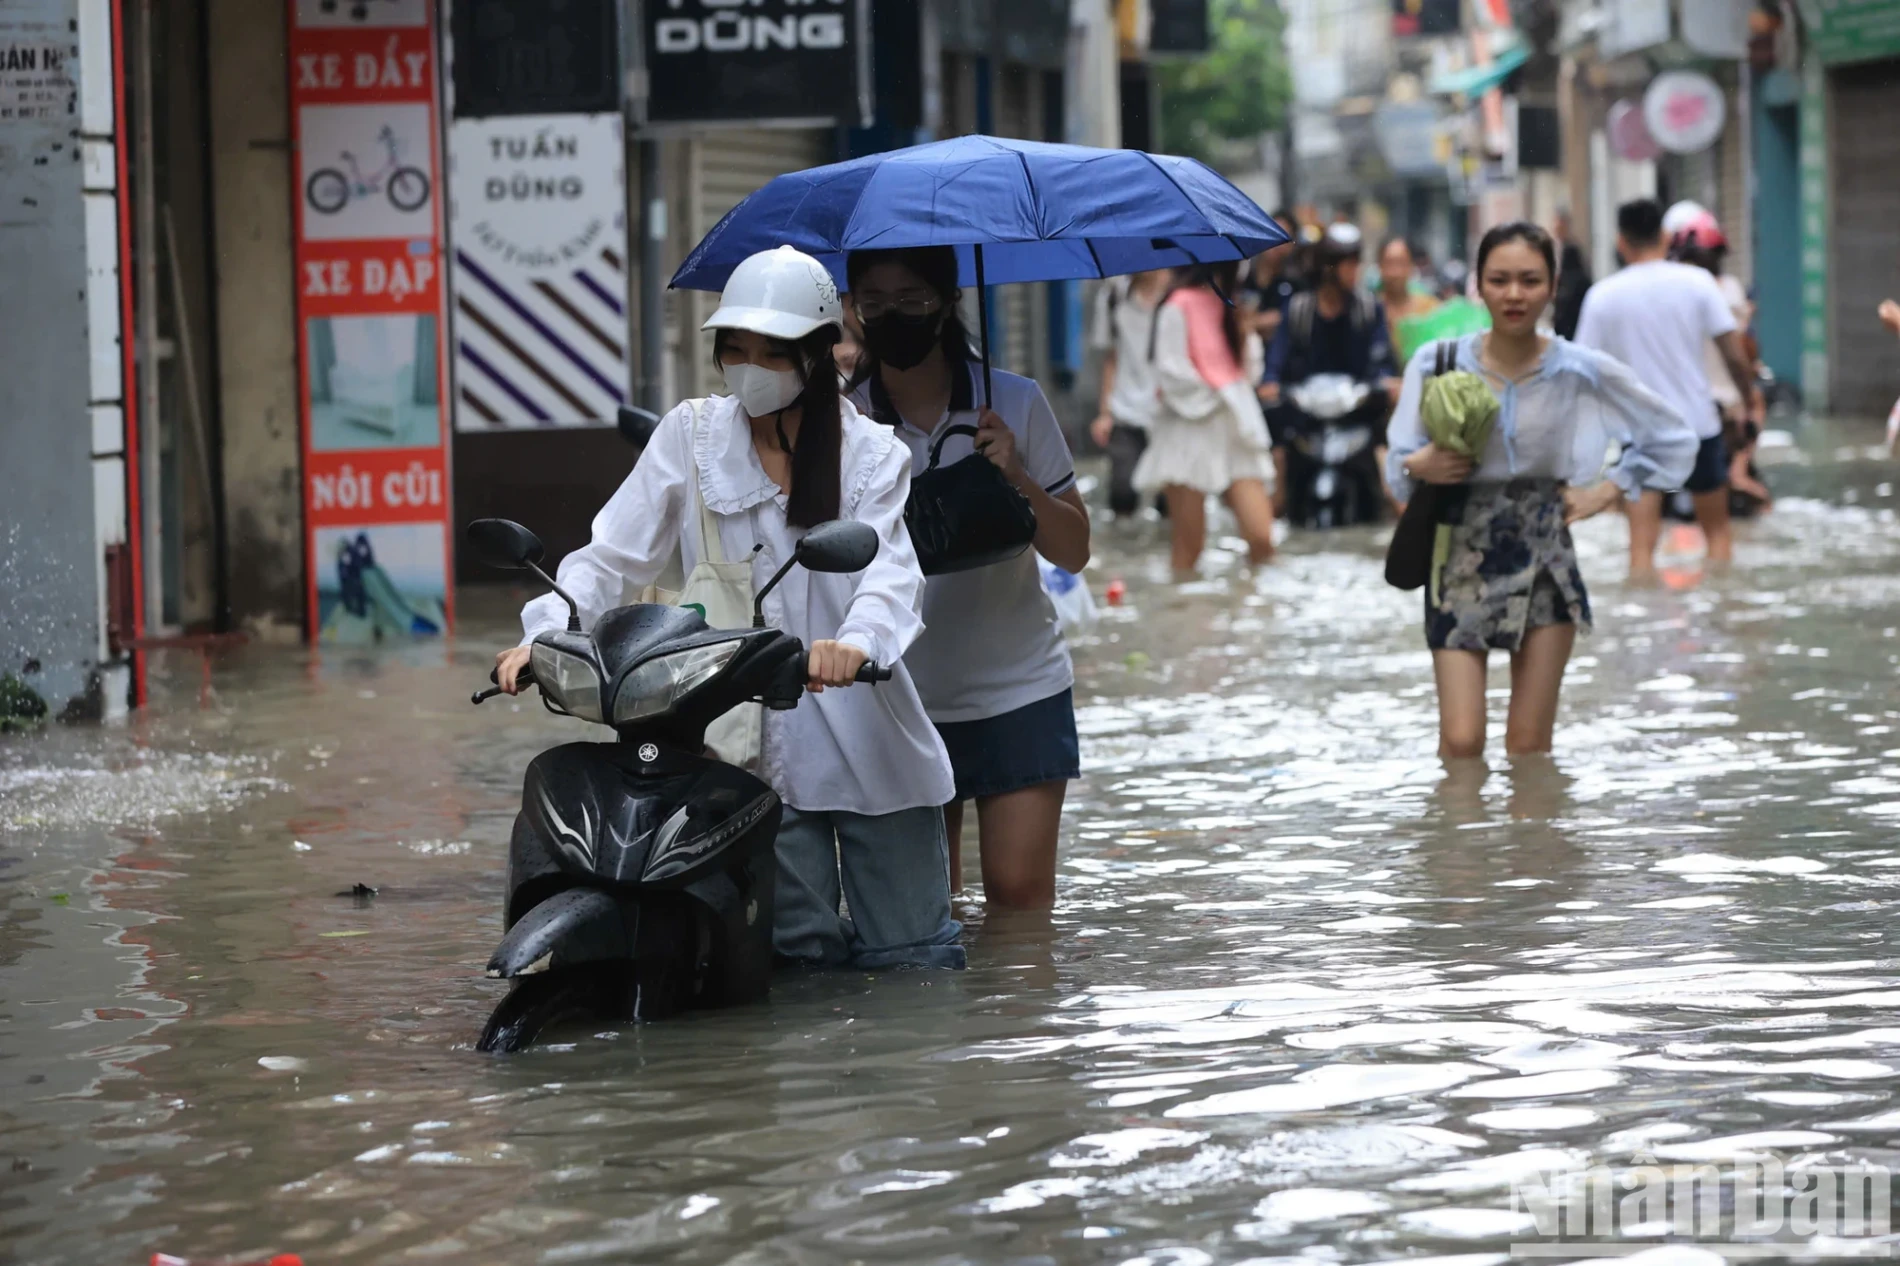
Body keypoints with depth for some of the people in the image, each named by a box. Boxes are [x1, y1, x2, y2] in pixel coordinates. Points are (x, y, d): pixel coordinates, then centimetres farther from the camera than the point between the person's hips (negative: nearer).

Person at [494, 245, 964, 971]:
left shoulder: (870, 454, 3)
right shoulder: (691, 436, 6)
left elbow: (890, 572, -15)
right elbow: (614, 555, -1)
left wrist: (857, 641, -37)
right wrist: (547, 634, -20)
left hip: (867, 741, 0)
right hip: (756, 746, 0)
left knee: (912, 964, 5)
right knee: (801, 956, -1)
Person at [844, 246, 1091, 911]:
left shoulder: (1013, 403, -1)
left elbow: (1073, 552, 0)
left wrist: (1016, 477, -16)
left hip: (1017, 688, -1)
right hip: (898, 699, 1)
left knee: (1018, 891, -8)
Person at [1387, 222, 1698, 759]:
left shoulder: (1584, 372, -3)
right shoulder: (1437, 363, -4)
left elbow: (1673, 438, 8)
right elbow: (1399, 463, 1)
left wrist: (1608, 492, 0)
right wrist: (1417, 467, -21)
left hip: (1544, 559, 1)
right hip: (1463, 557, 0)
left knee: (1529, 745, 1)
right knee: (1461, 741, -9)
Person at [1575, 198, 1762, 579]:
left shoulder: (1603, 295, -5)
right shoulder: (1696, 282, -5)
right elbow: (1733, 352, -5)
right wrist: (1751, 396, 11)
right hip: (1696, 420, 1)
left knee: (1641, 544, -4)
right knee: (1717, 530, 17)